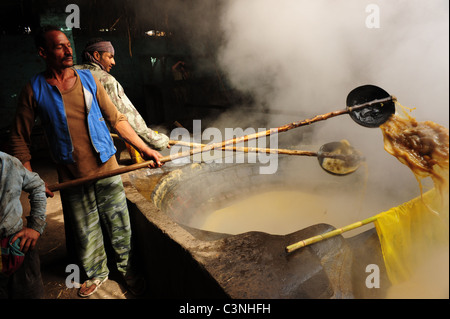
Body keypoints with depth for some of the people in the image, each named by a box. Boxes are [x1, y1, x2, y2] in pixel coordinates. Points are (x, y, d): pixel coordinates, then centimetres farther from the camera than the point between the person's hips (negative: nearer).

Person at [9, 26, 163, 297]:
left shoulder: (88, 79, 1)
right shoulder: (34, 90, -3)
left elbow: (116, 119, 3)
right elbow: (19, 139, 2)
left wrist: (145, 149, -3)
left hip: (107, 169, 1)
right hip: (72, 178, 0)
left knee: (120, 226, 9)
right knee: (85, 234, 14)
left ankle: (128, 270, 32)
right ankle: (96, 274, 39)